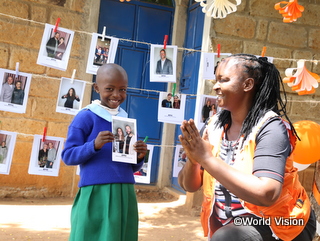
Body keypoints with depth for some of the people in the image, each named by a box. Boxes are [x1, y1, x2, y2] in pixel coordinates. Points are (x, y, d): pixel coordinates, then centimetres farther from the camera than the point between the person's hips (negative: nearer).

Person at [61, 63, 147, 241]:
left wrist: (139, 157, -5)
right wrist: (94, 145, -21)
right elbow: (68, 156, -6)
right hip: (96, 195, -5)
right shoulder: (86, 117, -4)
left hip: (125, 195, 5)